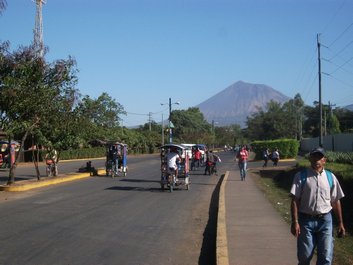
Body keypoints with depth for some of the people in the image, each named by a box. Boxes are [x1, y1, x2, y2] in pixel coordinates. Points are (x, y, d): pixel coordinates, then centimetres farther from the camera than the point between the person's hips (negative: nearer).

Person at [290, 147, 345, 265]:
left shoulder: (330, 177, 4)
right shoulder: (301, 176, -5)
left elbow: (335, 201, 8)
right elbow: (295, 200, -8)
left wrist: (340, 223, 9)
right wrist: (295, 222, -14)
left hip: (325, 220, 2)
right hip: (306, 220, -2)